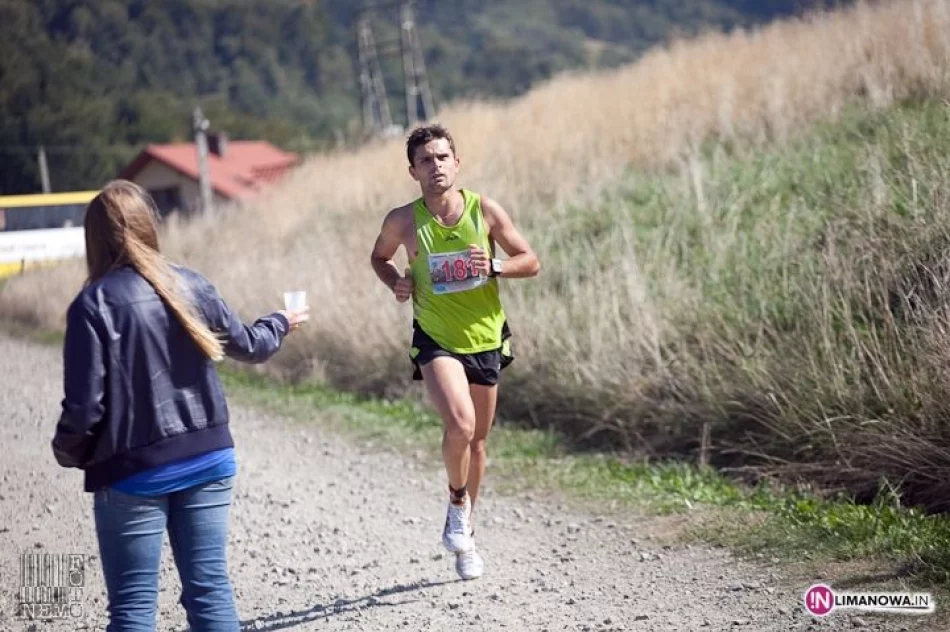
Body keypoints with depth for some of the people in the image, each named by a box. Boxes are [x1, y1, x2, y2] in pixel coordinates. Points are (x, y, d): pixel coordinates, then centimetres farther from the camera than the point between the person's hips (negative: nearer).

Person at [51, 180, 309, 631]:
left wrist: (68, 453, 6)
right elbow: (247, 345, 16)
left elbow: (84, 405, -15)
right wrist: (281, 324, 38)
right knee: (209, 588, 10)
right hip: (208, 459, 4)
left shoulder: (94, 304, -13)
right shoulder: (191, 286, 1)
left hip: (132, 473, -4)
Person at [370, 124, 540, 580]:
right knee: (459, 424, -27)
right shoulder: (403, 221, -8)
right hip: (436, 340, -3)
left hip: (485, 339, 3)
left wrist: (494, 266, -19)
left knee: (477, 441, 14)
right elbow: (380, 257, 12)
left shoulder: (486, 211, -7)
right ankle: (457, 503, 3)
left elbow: (531, 262, 0)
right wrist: (396, 282, -8)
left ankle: (465, 532, 35)